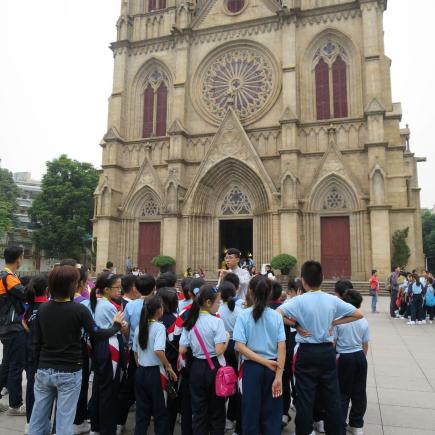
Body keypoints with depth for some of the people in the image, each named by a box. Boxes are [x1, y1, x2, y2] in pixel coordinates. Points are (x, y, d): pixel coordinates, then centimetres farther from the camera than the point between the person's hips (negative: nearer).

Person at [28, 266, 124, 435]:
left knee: (38, 418, 17)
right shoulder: (79, 309, -16)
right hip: (69, 372, -4)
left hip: (44, 371, 5)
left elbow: (36, 342, 5)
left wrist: (38, 367, 17)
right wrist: (116, 325, 7)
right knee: (64, 420, 7)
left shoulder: (42, 308, -2)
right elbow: (96, 335, -9)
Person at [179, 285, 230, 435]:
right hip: (213, 367, -4)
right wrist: (227, 338, -5)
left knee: (198, 410, 15)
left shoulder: (190, 322, -1)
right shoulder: (216, 321, -16)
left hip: (196, 367, 4)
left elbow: (182, 350, 0)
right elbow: (219, 351, -22)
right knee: (217, 409, 13)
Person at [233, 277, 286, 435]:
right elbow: (282, 347, -10)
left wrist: (264, 362, -13)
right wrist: (279, 375, -10)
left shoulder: (244, 315, -9)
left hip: (252, 367, -1)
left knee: (251, 411, 13)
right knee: (272, 413, 15)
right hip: (273, 368, 2)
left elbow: (240, 346, -14)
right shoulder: (276, 316, -5)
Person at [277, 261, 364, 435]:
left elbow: (276, 315, -24)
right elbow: (358, 314, 4)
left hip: (306, 352, -3)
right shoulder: (332, 300, -4)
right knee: (331, 396, 15)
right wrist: (334, 322, 4)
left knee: (305, 397, 7)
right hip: (327, 351, 3)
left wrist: (296, 325, -11)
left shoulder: (299, 301, -14)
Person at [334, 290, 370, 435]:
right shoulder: (364, 322, -1)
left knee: (343, 393, 8)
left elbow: (332, 343, -10)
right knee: (359, 392, 15)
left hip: (344, 358, -4)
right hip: (360, 357, 4)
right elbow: (365, 345, 6)